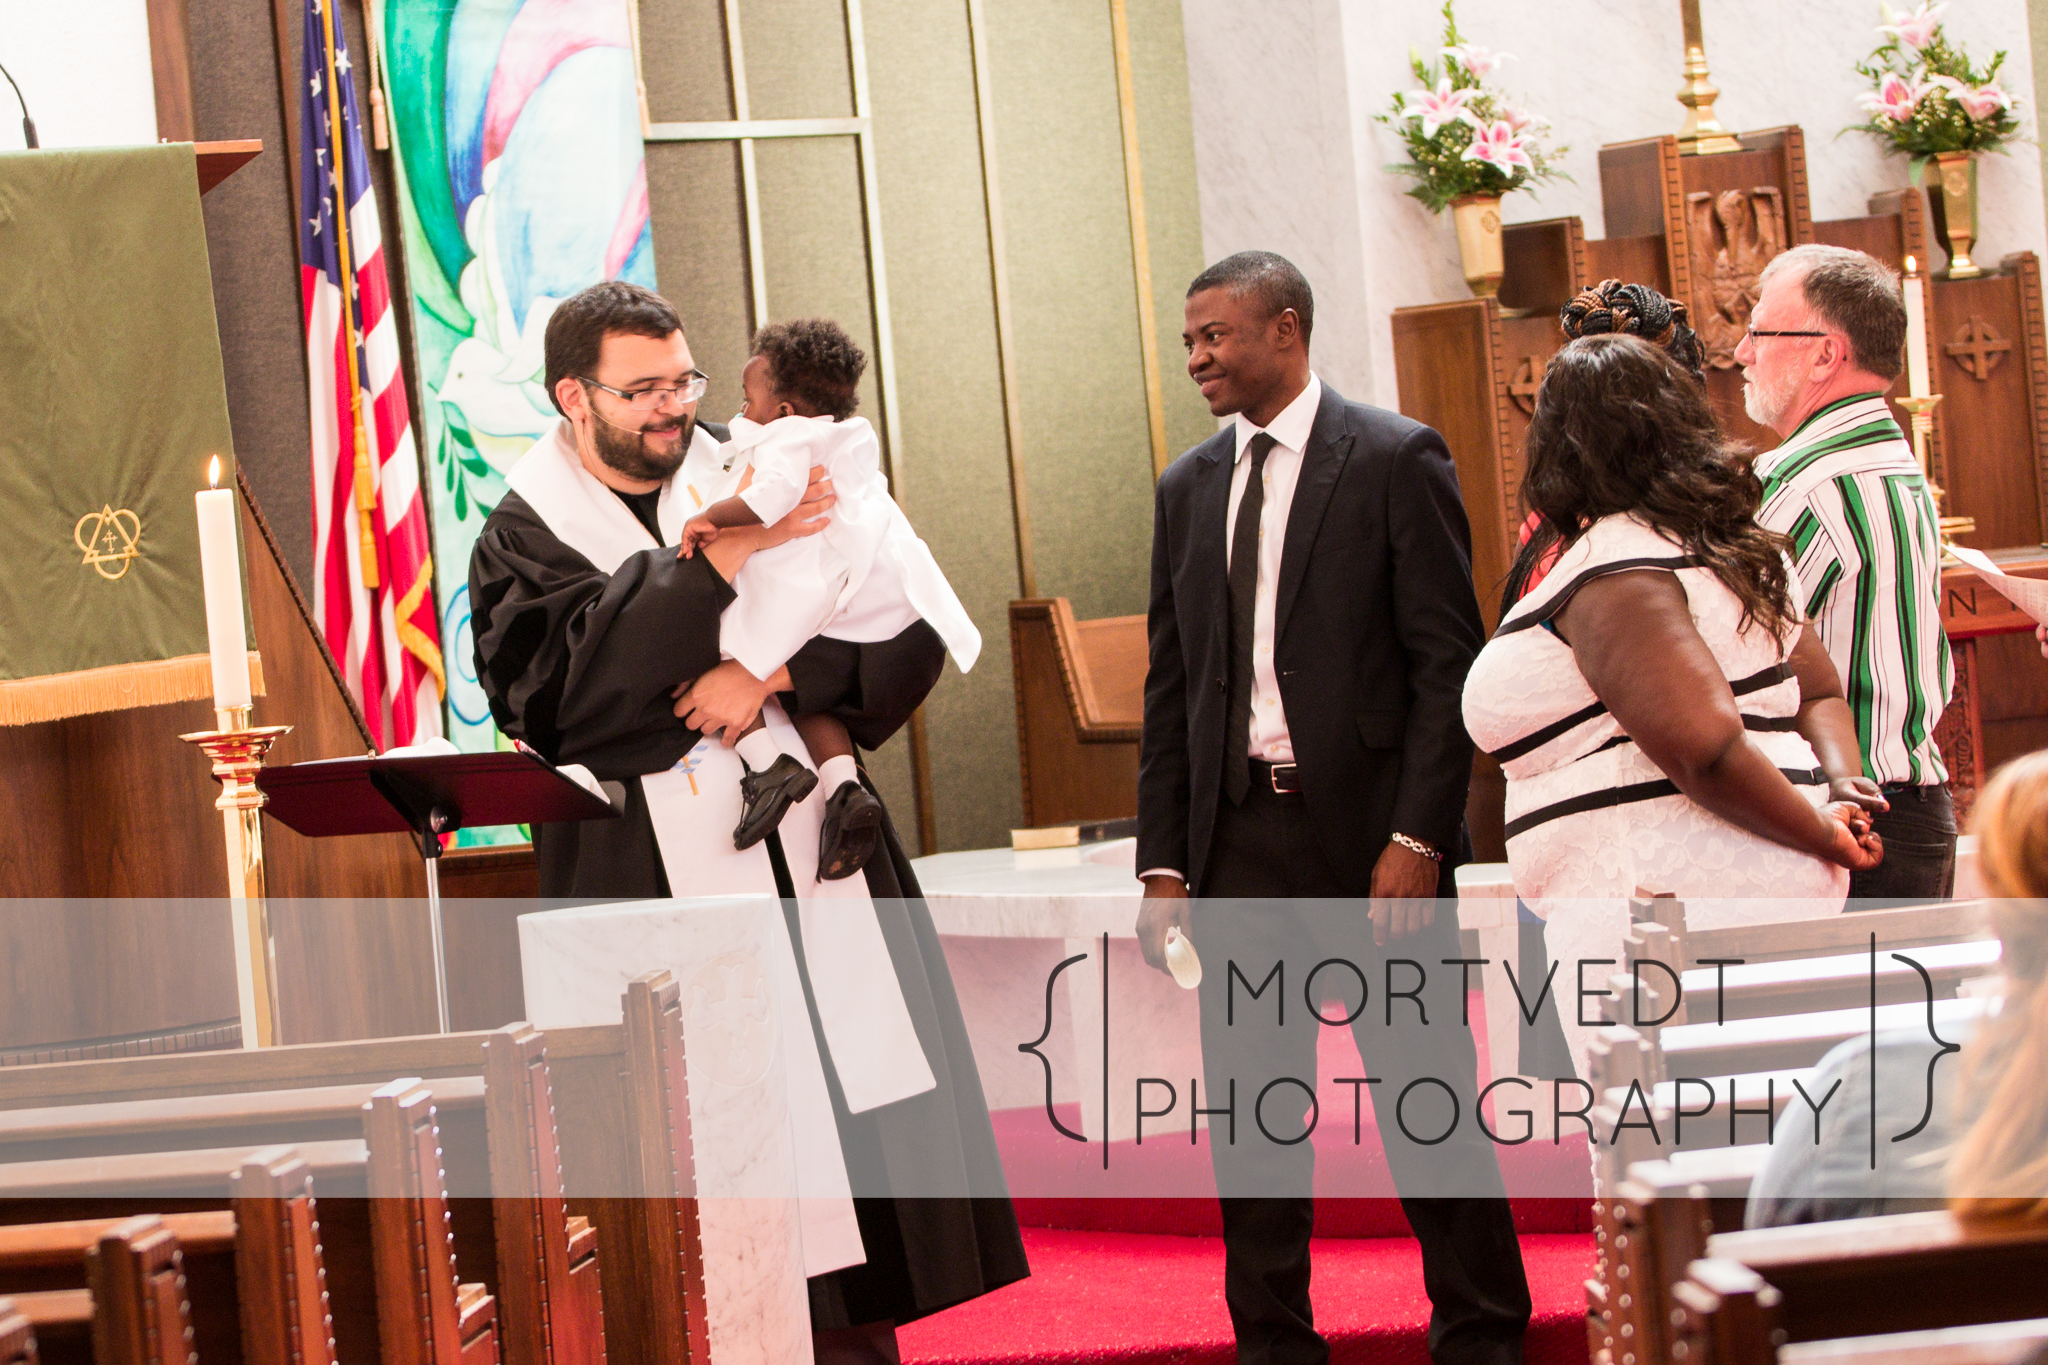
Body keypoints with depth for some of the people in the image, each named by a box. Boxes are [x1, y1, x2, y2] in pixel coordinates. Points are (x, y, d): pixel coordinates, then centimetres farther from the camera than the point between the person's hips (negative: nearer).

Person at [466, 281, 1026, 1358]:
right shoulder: (525, 540, 5)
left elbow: (907, 631, 4)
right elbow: (566, 687, -16)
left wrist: (774, 672, -12)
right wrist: (718, 563, -23)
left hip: (812, 863, 3)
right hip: (660, 891, -3)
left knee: (850, 1108, 1)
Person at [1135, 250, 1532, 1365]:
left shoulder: (1395, 458, -3)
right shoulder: (1188, 488, 13)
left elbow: (1447, 662, -7)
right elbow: (1170, 687, 14)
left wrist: (1418, 837, -15)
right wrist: (1164, 862, 7)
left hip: (1370, 829, -5)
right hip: (1238, 839, 5)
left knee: (1426, 1095, 1)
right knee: (1246, 1111, 7)